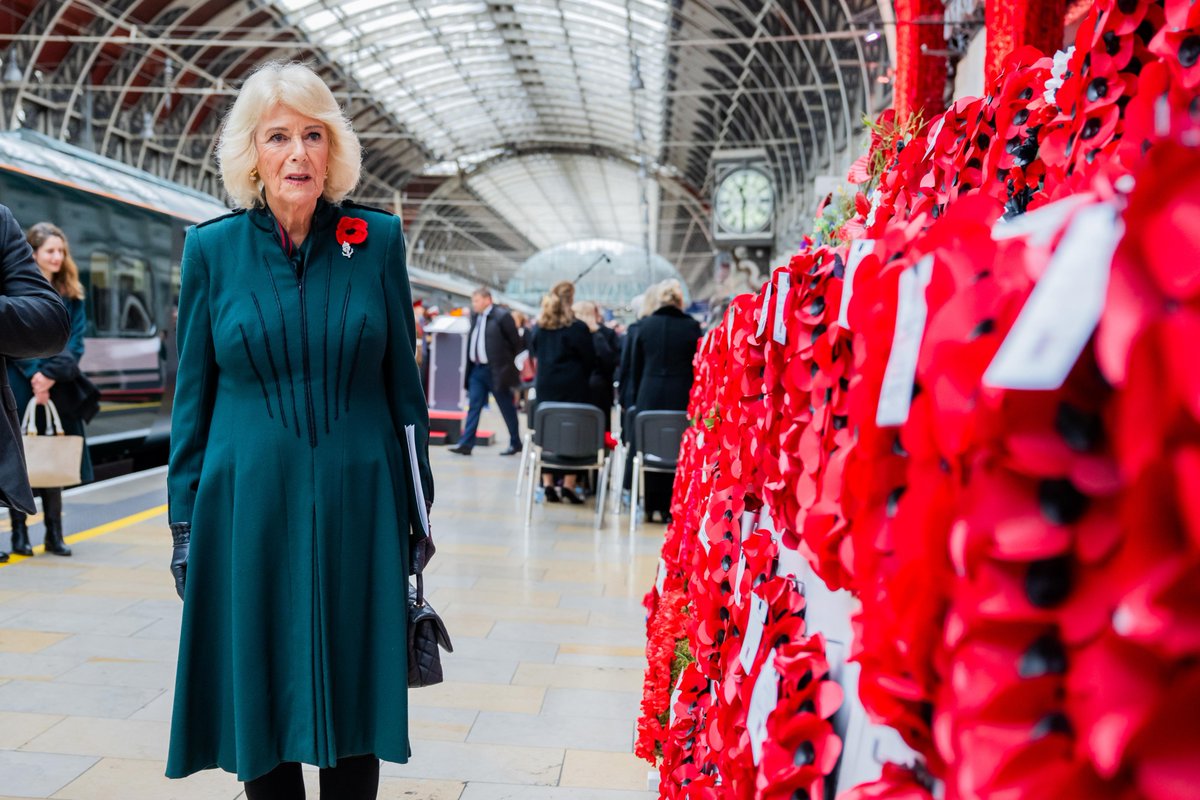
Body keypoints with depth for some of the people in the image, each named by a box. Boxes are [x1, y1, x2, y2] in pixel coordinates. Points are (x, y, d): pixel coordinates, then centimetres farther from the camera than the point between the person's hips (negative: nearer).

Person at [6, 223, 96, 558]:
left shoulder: (71, 296, 10)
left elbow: (75, 344, 2)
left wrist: (51, 375, -11)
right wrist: (34, 374, -17)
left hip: (57, 389, 3)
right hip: (20, 388, -3)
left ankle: (54, 534, 12)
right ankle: (19, 532, 11)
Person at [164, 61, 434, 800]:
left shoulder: (378, 240, 0)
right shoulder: (212, 248, 2)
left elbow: (403, 383, 4)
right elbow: (192, 396, 6)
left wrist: (417, 512, 3)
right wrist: (185, 522, 5)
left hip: (358, 508, 0)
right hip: (247, 508, 1)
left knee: (353, 704, 9)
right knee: (260, 703, 10)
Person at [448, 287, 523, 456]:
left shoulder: (502, 316, -10)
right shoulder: (475, 315, 10)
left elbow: (516, 342, -7)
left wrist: (507, 362, 0)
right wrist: (470, 365, 10)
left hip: (495, 371, -6)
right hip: (477, 369, 6)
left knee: (507, 408, 6)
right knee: (473, 406, 1)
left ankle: (515, 443, 18)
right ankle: (466, 444, 0)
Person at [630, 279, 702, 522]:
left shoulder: (645, 325, 3)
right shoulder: (691, 326, -3)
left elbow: (637, 366, 7)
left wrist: (637, 397, 14)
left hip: (649, 397, 2)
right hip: (681, 398, -2)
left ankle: (651, 505, 16)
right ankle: (669, 507, 6)